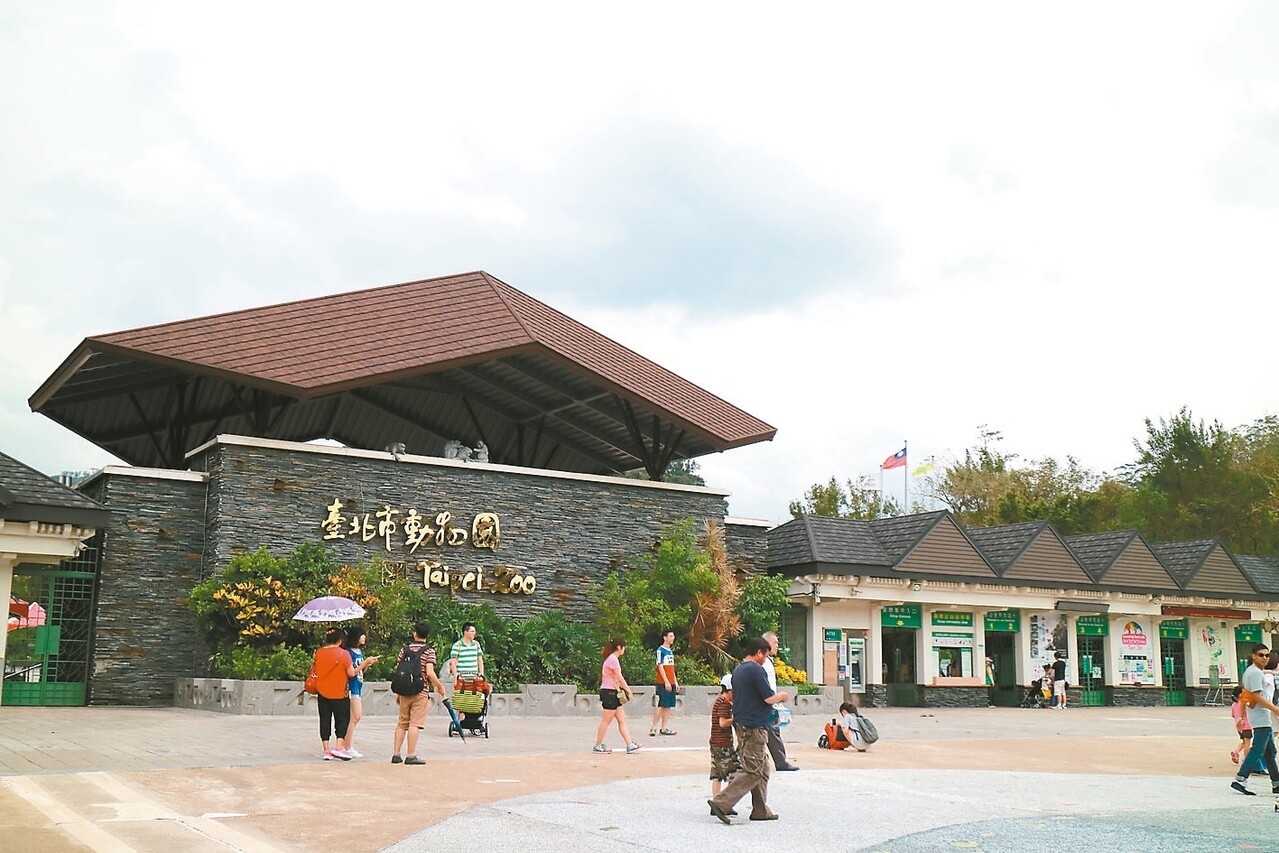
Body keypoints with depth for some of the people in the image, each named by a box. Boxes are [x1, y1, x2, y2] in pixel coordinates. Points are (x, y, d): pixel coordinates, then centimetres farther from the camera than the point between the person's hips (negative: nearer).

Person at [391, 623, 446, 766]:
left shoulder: (405, 649, 8)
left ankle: (396, 754, 12)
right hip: (420, 691, -4)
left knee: (401, 723, 12)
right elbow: (429, 673, -15)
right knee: (415, 723, -4)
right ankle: (411, 756, -4)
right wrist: (439, 686, -1)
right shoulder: (429, 650, -5)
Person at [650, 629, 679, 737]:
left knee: (668, 706, 7)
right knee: (662, 705, -9)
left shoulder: (671, 651, 17)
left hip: (671, 683, 8)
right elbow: (660, 667, -14)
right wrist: (666, 681, -18)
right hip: (663, 683, -8)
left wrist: (675, 681, 16)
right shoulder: (660, 650, -9)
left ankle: (664, 728, 10)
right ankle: (653, 727, -5)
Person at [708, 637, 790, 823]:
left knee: (762, 769, 15)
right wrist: (781, 696, 5)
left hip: (741, 723, 10)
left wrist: (775, 696, 22)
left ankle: (761, 810, 17)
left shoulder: (738, 670, 14)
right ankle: (721, 803, -13)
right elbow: (770, 698, -18)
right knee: (752, 771, -8)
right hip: (754, 726, -10)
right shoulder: (756, 669, -14)